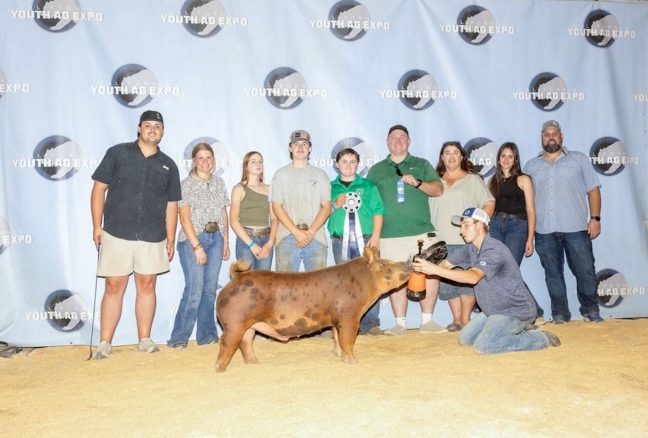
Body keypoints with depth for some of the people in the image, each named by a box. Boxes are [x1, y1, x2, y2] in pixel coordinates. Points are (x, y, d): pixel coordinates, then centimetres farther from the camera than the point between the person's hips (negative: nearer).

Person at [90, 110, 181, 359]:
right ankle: (105, 343, 8)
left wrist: (171, 239, 7)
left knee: (147, 285, 6)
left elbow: (171, 205, 11)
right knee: (114, 287, 0)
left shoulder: (168, 166, 10)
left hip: (153, 238, 2)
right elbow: (99, 189, 2)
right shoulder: (117, 153, 3)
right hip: (117, 234, -2)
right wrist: (97, 226, -4)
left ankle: (145, 340, 16)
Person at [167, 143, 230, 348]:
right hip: (192, 239, -5)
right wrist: (197, 246, -14)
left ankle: (207, 335, 15)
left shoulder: (219, 183, 12)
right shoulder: (187, 184, -3)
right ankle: (179, 337, 1)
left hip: (216, 238, 5)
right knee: (194, 290, -10)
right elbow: (185, 218, -9)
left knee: (210, 289, 6)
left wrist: (226, 241, 10)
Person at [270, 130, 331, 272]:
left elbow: (326, 207, 7)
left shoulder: (320, 175, 14)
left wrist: (310, 232, -8)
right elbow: (277, 207, 2)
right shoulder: (281, 174, 11)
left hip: (316, 237, 1)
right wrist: (296, 232, -9)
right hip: (287, 237, -1)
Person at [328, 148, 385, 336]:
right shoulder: (331, 187, 14)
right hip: (341, 241, 1)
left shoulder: (368, 186, 11)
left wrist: (375, 236, -5)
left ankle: (370, 323, 1)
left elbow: (378, 212, 5)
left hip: (366, 239, -1)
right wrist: (335, 206, -6)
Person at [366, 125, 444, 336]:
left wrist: (417, 183, -12)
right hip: (390, 235, 0)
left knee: (429, 275, -6)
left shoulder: (422, 165, 16)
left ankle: (427, 320, 6)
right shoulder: (377, 170, 16)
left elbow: (438, 189, 6)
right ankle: (400, 323, 7)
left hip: (422, 232, 0)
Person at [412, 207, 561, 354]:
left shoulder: (494, 250, -25)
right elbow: (446, 264, 3)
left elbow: (473, 277, -39)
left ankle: (539, 338, -5)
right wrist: (424, 267, -17)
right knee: (465, 339, 10)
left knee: (483, 345, -22)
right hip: (494, 309, 9)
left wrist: (435, 269, -45)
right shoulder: (470, 248, 4)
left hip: (516, 309, -9)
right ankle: (516, 331, 18)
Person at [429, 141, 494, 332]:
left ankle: (466, 319, 5)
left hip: (467, 241, -3)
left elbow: (489, 203, 4)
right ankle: (456, 319, 11)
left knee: (467, 280, -4)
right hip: (441, 241, 3)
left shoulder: (473, 179, 8)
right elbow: (428, 210, 14)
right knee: (447, 282, 2)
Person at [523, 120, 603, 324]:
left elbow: (593, 190, 6)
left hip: (576, 228, -2)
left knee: (585, 271, 0)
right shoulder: (531, 166, 14)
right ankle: (560, 314, 17)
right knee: (553, 274, 7)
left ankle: (590, 311, 16)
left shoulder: (579, 159, 10)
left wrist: (595, 218, -4)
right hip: (544, 231, 2)